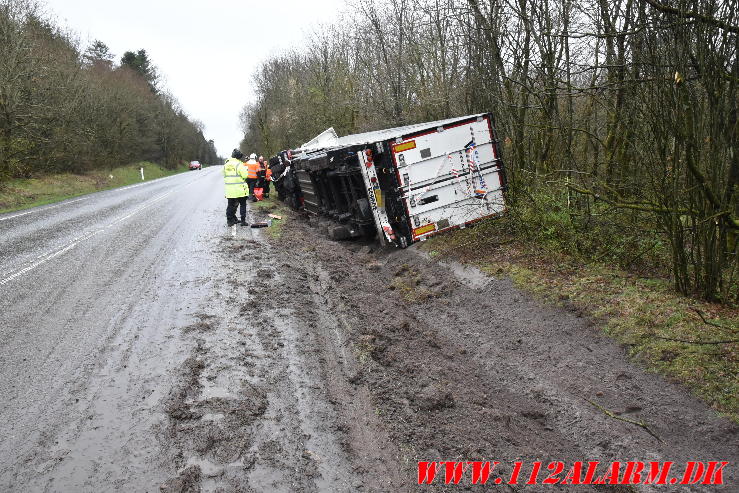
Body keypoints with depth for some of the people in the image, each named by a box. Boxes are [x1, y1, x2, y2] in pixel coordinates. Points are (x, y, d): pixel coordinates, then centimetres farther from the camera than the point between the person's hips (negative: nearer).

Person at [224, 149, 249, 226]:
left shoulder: (226, 164, 9)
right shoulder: (239, 164, -13)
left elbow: (224, 175, 14)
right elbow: (245, 175, -15)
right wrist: (245, 169, 4)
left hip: (229, 190, 5)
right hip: (239, 189, -5)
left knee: (231, 205, 12)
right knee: (243, 205, 6)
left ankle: (230, 220, 15)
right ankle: (243, 220, 5)